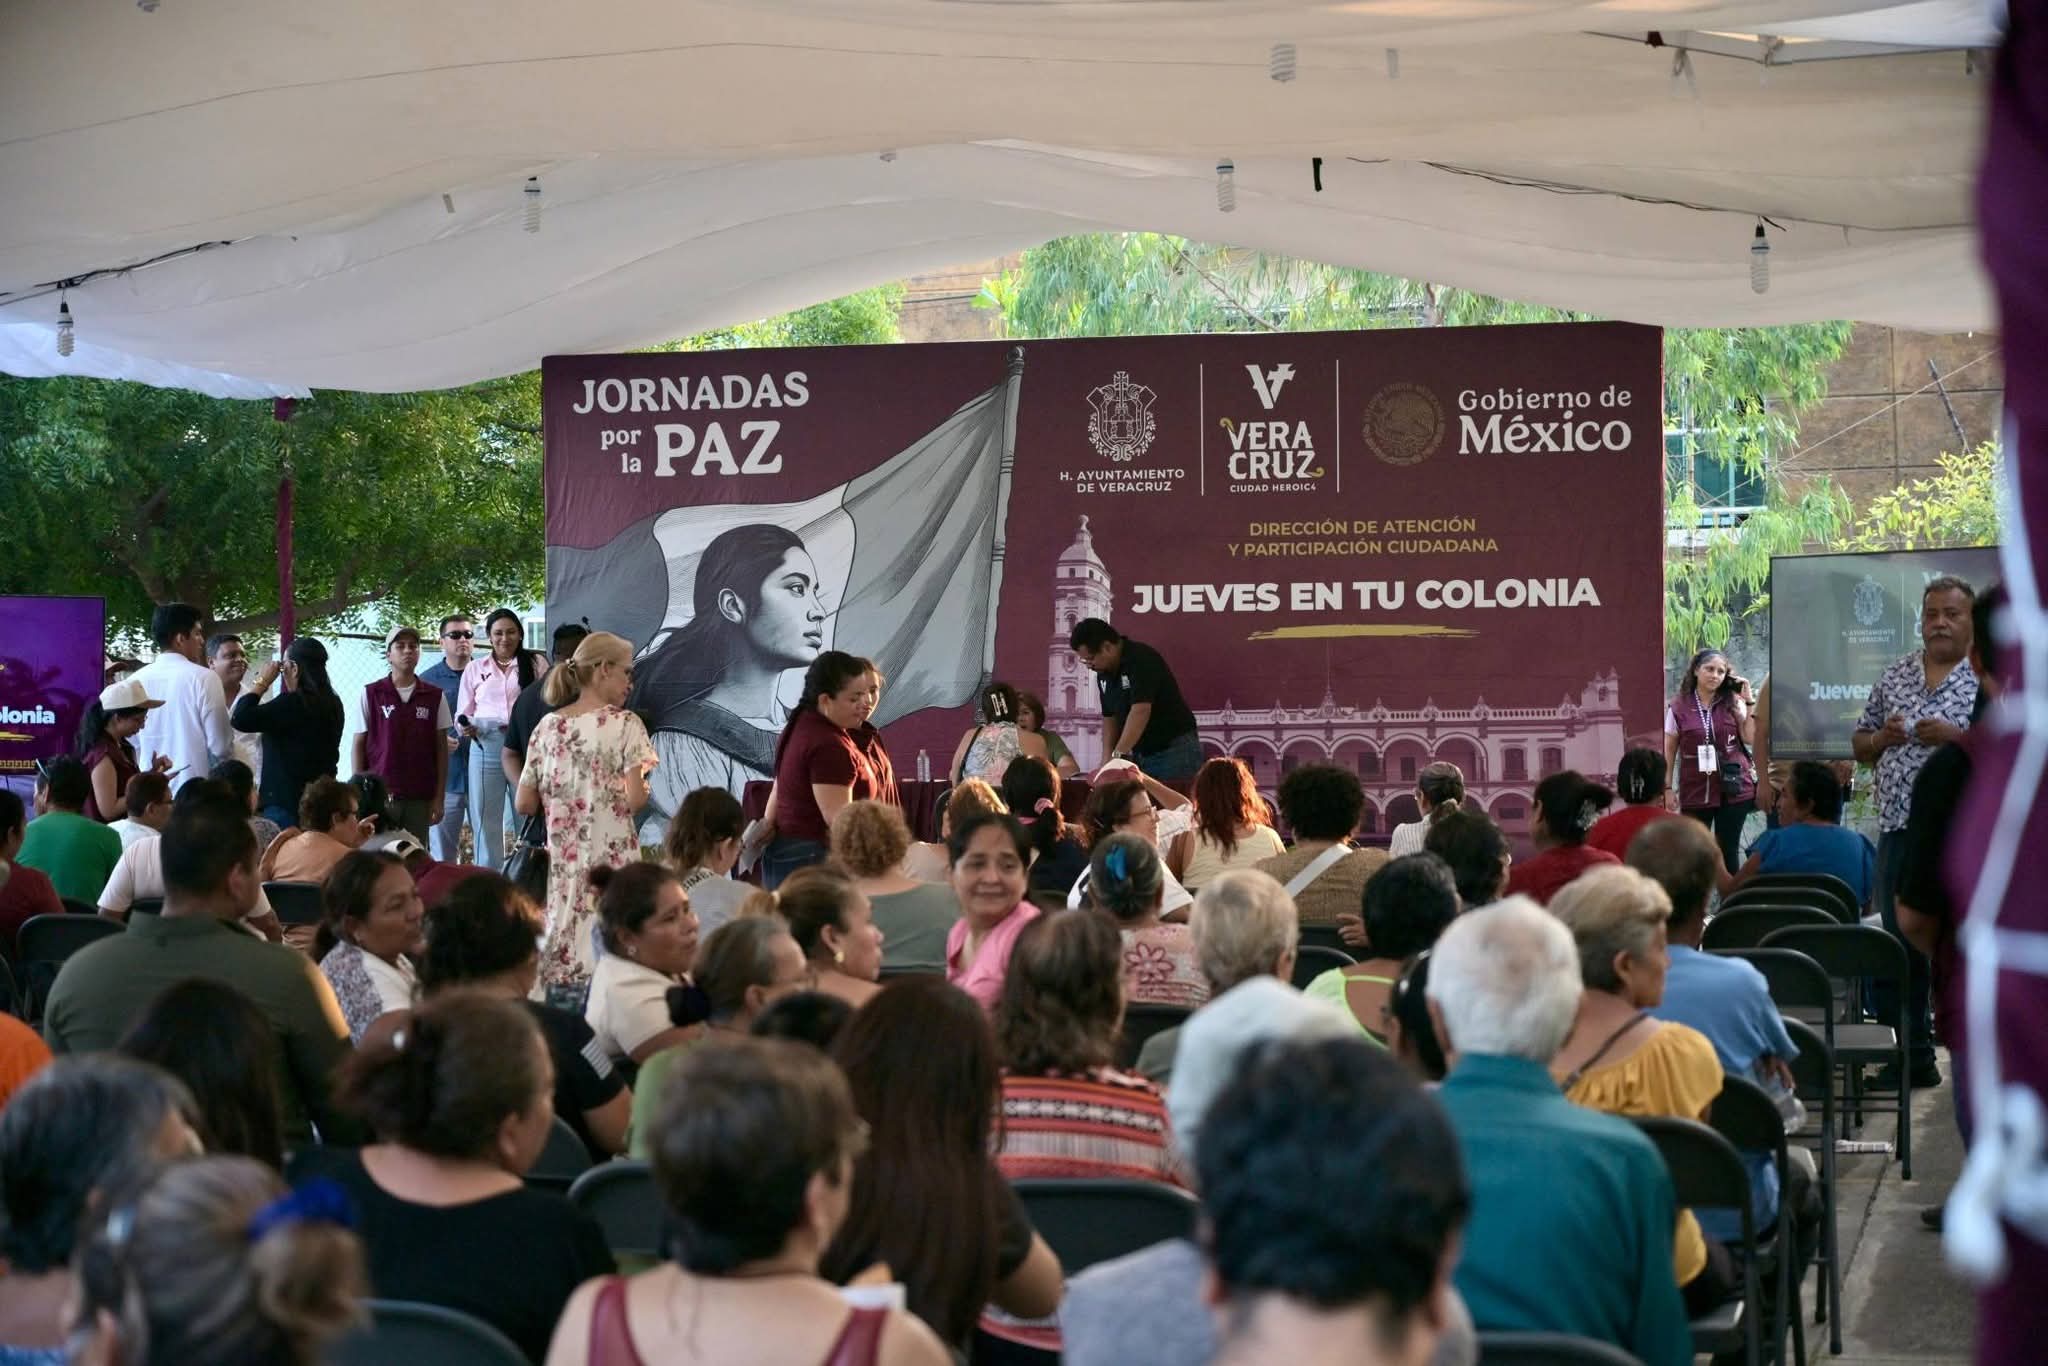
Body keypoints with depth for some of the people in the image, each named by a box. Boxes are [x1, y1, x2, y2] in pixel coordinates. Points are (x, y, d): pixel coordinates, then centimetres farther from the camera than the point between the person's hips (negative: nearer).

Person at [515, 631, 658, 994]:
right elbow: (635, 799, -14)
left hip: (561, 859, 5)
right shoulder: (625, 725, -6)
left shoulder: (548, 726, 6)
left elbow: (525, 804, 7)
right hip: (611, 857, -5)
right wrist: (637, 793, 8)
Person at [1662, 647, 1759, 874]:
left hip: (1732, 789, 1)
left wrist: (1749, 701, -7)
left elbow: (1751, 738, -5)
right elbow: (1669, 750, 3)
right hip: (1694, 790, -1)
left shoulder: (1732, 703, 4)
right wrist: (1668, 788, -1)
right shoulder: (1679, 707, 0)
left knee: (1728, 850, 6)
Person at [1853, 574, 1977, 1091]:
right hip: (1899, 831, 5)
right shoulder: (1895, 675, 14)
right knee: (1900, 947, 10)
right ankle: (1911, 1057, 19)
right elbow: (1859, 745, 20)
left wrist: (1955, 736, -17)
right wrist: (1883, 738, -1)